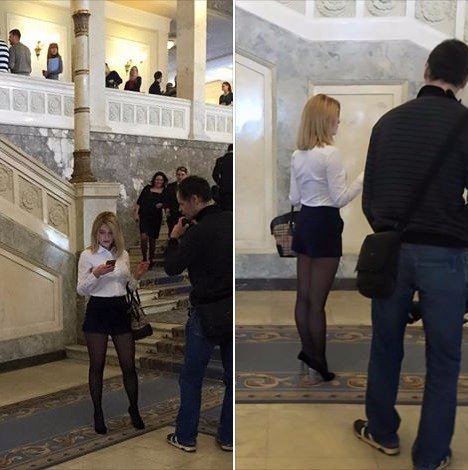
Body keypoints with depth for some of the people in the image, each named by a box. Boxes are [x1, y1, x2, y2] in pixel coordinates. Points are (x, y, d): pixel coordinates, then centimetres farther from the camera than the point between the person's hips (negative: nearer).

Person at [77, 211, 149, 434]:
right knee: (97, 365, 6)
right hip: (98, 310, -3)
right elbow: (81, 290, -8)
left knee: (128, 364, 6)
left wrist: (137, 276, -4)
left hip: (120, 310, 3)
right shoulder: (87, 255, -5)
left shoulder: (124, 255, 8)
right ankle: (98, 413, 22)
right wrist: (95, 274, -24)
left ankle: (134, 409, 25)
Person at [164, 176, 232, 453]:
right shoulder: (230, 222, 2)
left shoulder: (199, 232, -18)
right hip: (232, 311, 6)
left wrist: (175, 238, 3)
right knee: (232, 377, 13)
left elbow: (172, 268, -10)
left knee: (191, 378, 10)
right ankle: (228, 437, 22)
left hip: (207, 313, -6)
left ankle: (186, 438, 19)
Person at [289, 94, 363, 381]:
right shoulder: (331, 153, -16)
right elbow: (340, 199, -16)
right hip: (325, 225, -8)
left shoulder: (298, 155, 8)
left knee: (303, 296, 14)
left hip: (304, 223, 8)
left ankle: (308, 354, 27)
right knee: (317, 301, 1)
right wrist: (365, 177, -8)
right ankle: (319, 363, 13)